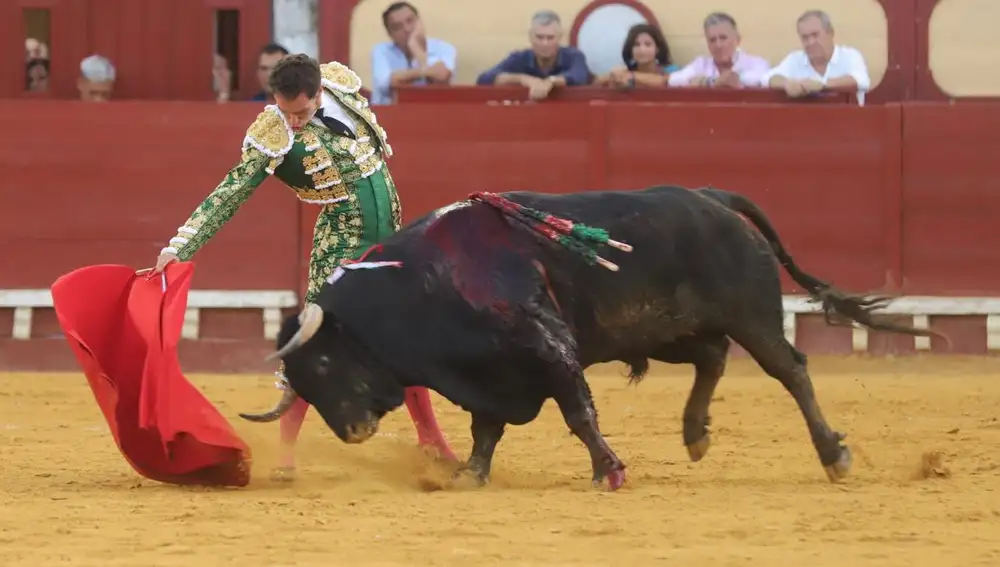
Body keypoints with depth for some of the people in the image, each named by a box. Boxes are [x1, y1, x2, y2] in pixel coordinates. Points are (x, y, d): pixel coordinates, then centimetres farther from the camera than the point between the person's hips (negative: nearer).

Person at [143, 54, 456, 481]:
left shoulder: (342, 84, -8)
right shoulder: (271, 139, -20)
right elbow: (227, 196, -21)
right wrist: (180, 247, -28)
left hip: (391, 232, 5)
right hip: (342, 241, -5)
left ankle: (430, 439, 26)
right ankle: (286, 451, -10)